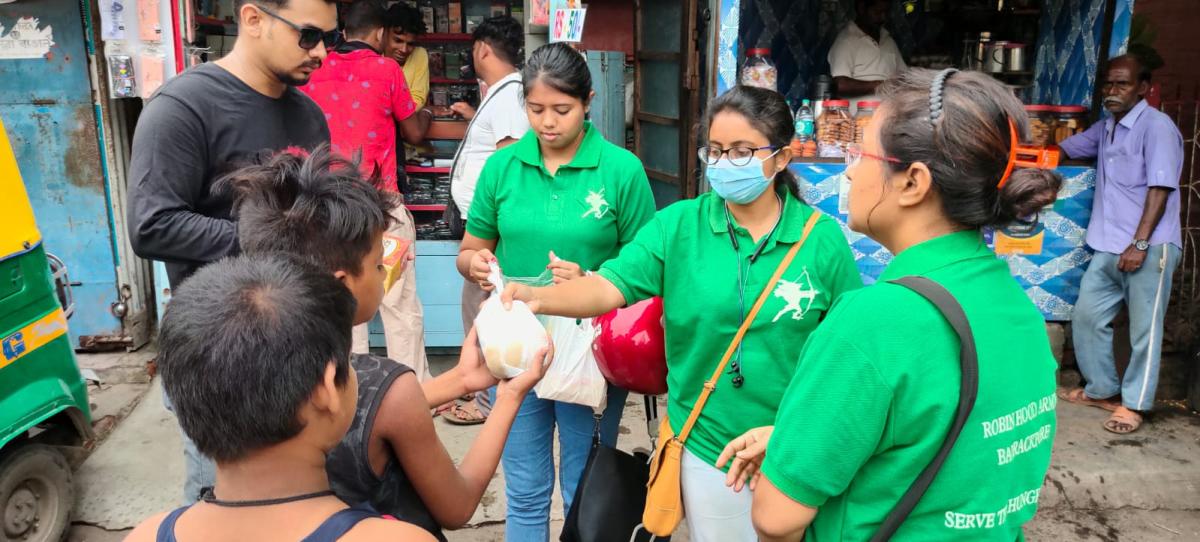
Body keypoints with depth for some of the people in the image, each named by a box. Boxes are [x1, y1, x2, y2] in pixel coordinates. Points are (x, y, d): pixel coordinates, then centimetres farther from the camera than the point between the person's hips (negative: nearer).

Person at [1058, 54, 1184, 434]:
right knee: (1087, 318, 11)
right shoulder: (1105, 129, 14)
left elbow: (1160, 189, -17)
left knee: (1143, 329, 1)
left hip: (1149, 247, -8)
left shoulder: (1157, 126, -11)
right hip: (1109, 247, 8)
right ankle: (1103, 390, 25)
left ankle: (1133, 404, 11)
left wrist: (1140, 244, -21)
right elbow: (1065, 150, 29)